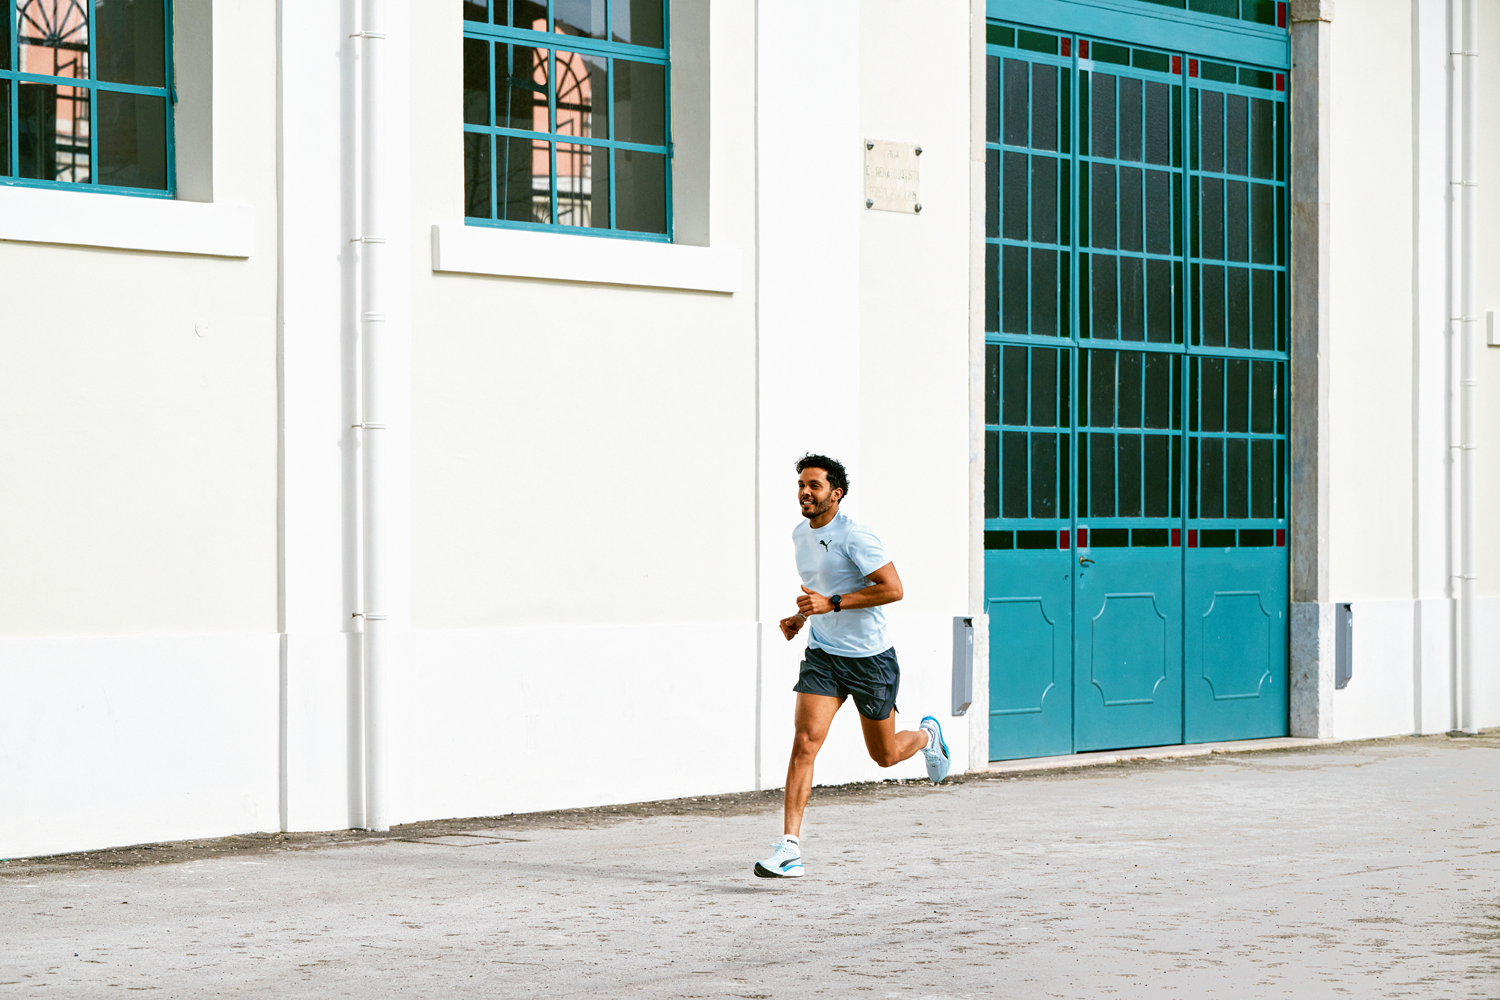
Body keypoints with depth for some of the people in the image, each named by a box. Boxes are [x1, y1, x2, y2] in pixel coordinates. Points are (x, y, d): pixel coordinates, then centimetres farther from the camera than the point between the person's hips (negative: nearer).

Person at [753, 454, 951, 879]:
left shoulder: (853, 535, -17)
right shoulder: (800, 534, 6)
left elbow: (893, 588, -22)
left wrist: (831, 604, -26)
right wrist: (802, 616, 7)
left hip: (870, 657, -5)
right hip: (823, 656, 5)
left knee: (885, 755, 11)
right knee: (805, 740, -15)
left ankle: (927, 735, 47)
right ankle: (790, 846, -19)